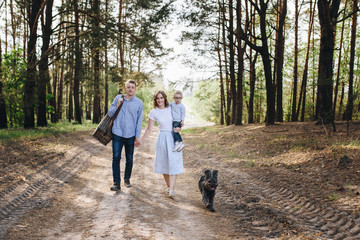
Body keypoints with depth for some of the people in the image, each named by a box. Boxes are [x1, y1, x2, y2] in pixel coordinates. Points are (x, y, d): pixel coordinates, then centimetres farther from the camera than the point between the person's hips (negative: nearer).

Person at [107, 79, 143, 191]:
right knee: (116, 157, -6)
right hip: (117, 133, 0)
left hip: (130, 135, 0)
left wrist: (138, 137, 2)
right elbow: (110, 113, 7)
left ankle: (127, 179, 30)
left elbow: (139, 121, 5)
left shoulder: (139, 103, 3)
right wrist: (117, 105, -10)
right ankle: (116, 183, -2)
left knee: (129, 159, 10)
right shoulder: (118, 98, 4)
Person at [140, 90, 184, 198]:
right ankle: (168, 186, 22)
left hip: (174, 138, 0)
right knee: (163, 163, 4)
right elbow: (149, 129, 5)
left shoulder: (171, 108, 0)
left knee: (173, 163, -8)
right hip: (162, 138, 0)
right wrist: (141, 140, 4)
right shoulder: (153, 112, -2)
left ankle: (171, 189, -12)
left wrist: (179, 127, -7)